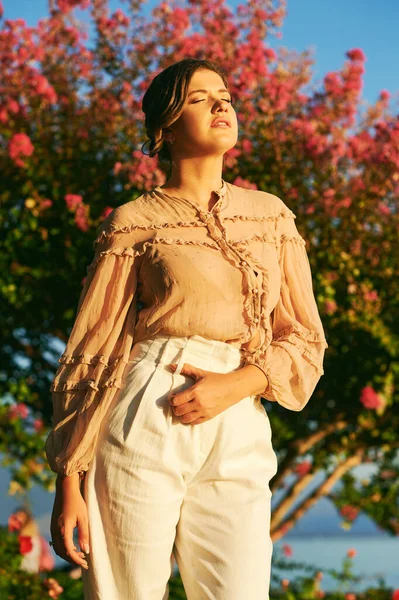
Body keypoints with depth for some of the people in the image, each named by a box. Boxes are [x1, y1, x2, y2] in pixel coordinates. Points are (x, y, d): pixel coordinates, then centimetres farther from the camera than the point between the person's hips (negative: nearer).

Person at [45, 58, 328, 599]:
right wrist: (69, 482, -3)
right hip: (145, 429, -3)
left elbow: (306, 339, 13)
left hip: (239, 443, 3)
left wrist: (236, 384, -7)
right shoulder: (134, 223, 4)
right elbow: (90, 353, 3)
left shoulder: (271, 214, 15)